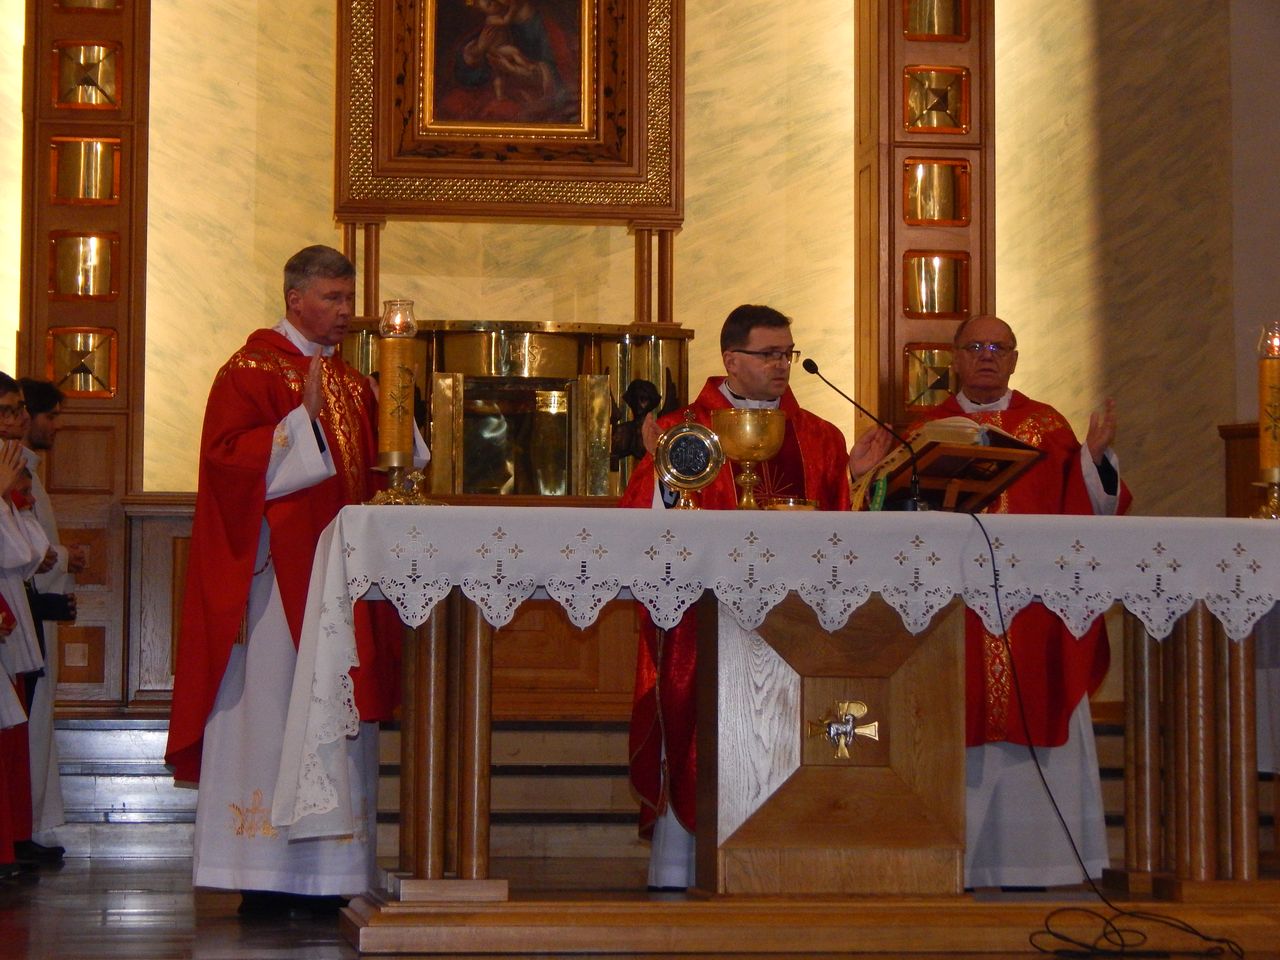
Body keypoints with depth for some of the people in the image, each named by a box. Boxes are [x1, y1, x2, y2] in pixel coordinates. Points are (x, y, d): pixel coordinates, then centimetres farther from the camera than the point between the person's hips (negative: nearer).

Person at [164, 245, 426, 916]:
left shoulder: (351, 382, 19)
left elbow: (374, 470, 22)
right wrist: (303, 419, -19)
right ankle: (267, 881, -5)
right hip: (276, 574, -7)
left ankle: (329, 876, 6)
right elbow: (226, 458, -13)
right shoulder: (250, 371, -2)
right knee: (274, 713, -8)